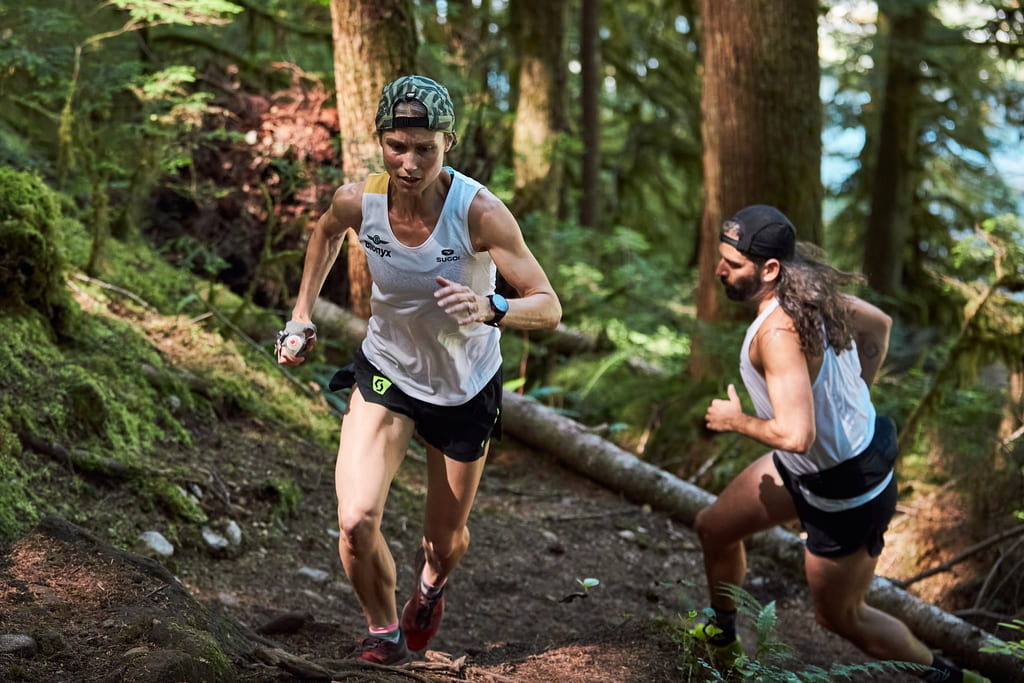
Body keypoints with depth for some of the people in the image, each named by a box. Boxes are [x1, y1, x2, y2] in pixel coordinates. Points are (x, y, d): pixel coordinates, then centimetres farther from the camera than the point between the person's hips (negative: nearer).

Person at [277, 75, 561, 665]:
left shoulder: (481, 212, -29)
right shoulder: (358, 201, -20)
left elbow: (549, 308, -27)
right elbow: (327, 232, 7)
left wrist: (490, 308, -46)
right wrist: (301, 314, 7)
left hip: (466, 389, -1)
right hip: (387, 374, 1)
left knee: (447, 541, 15)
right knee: (356, 521, -19)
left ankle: (432, 583, 55)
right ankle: (385, 632, 11)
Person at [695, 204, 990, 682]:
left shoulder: (778, 331, -34)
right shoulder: (811, 290, -6)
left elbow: (796, 435, -41)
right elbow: (878, 325, 12)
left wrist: (735, 421, -22)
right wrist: (850, 397, 14)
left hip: (845, 494, -9)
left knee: (839, 615, 11)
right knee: (713, 528, 20)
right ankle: (722, 638, 45)